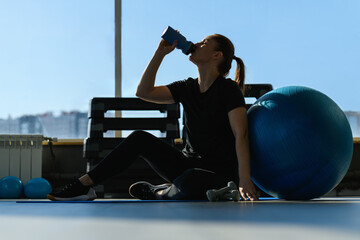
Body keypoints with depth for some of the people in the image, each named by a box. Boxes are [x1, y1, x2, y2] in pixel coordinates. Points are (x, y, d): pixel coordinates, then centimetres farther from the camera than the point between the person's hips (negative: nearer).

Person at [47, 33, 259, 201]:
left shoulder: (228, 90, -11)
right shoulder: (188, 88, 10)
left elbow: (241, 135, -20)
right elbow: (144, 92, 5)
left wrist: (244, 179, -31)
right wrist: (161, 53, 1)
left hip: (218, 175, -7)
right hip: (188, 164, 7)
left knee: (188, 183, -40)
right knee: (139, 138, -9)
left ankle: (160, 193, -6)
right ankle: (84, 185, -9)